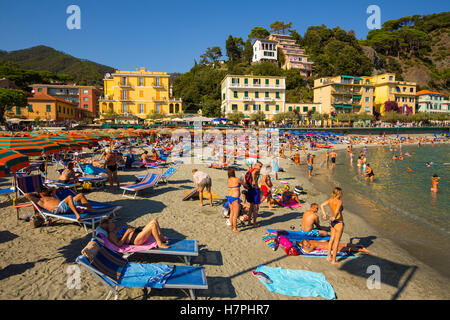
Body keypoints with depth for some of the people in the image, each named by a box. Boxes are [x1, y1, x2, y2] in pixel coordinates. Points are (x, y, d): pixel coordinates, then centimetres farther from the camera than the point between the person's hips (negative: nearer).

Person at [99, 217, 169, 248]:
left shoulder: (118, 228, 27)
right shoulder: (111, 235, 1)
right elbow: (118, 244, -14)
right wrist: (127, 232, -14)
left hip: (139, 232, 10)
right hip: (135, 239, -10)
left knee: (154, 221, -4)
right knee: (153, 225, -25)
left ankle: (161, 238, 3)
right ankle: (160, 244, -18)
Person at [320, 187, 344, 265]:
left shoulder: (330, 200, 2)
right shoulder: (339, 201, -20)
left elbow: (322, 205, 10)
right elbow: (337, 211, -35)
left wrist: (324, 214, 9)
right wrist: (334, 217, -19)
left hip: (332, 222, 7)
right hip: (339, 223, -7)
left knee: (332, 239, 20)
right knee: (336, 242, 4)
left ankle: (329, 257, 31)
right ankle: (334, 261, 13)